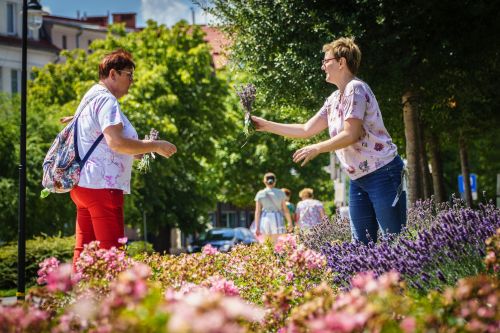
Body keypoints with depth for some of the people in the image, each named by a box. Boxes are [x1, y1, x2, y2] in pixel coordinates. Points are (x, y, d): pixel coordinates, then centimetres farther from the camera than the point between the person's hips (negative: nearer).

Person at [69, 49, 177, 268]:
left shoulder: (91, 98, 22)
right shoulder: (106, 100, -11)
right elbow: (116, 141, -24)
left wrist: (141, 149, 21)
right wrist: (155, 146, -16)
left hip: (83, 184, 10)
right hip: (101, 184, -10)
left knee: (85, 249, 9)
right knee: (109, 251, -11)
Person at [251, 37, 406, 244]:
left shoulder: (355, 89, -11)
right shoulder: (334, 99, 16)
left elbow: (351, 135, -18)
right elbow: (306, 130, 21)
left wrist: (317, 149, -9)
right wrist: (264, 125, 19)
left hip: (382, 174, -10)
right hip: (358, 179, 10)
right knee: (362, 245, 6)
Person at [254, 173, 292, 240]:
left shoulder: (260, 194, 3)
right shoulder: (280, 193, 2)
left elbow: (257, 211, -1)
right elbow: (285, 209, 2)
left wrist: (257, 227, -1)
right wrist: (290, 222, 11)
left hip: (265, 221, 1)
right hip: (277, 221, -1)